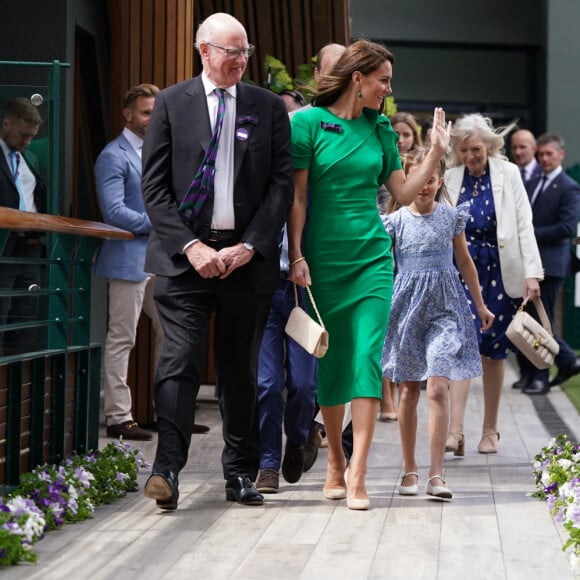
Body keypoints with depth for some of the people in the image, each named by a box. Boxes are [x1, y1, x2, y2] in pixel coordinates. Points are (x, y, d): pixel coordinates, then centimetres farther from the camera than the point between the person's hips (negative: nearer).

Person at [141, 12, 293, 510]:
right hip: (184, 255, -2)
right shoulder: (171, 103, 4)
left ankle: (241, 475, 16)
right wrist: (191, 246, -10)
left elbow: (282, 184, 3)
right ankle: (167, 471, -14)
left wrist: (249, 247, -8)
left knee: (241, 370, 8)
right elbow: (154, 185, 0)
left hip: (247, 257, 2)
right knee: (179, 361, -11)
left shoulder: (269, 107, 8)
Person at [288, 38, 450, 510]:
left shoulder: (379, 129, 9)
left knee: (367, 358, -10)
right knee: (330, 361, 6)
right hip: (323, 258, -2)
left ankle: (357, 476, -13)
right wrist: (296, 255, -9)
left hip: (372, 257, 3)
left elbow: (403, 192, 12)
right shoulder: (309, 122, -3)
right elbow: (297, 195, -4)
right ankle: (336, 463, 23)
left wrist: (436, 154, 3)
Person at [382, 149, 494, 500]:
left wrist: (480, 305, 21)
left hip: (444, 307, -1)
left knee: (437, 388, -14)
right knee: (409, 392, 7)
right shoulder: (395, 221, 1)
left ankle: (436, 474, -14)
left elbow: (465, 262, 15)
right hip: (408, 306, 1)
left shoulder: (452, 217, 3)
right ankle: (410, 469, 20)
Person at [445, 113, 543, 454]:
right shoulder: (450, 178, 4)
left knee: (493, 350, 5)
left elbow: (524, 224, -2)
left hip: (500, 270, 0)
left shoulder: (508, 173, 0)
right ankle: (455, 432, -16)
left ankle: (490, 430, 17)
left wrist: (532, 272, -9)